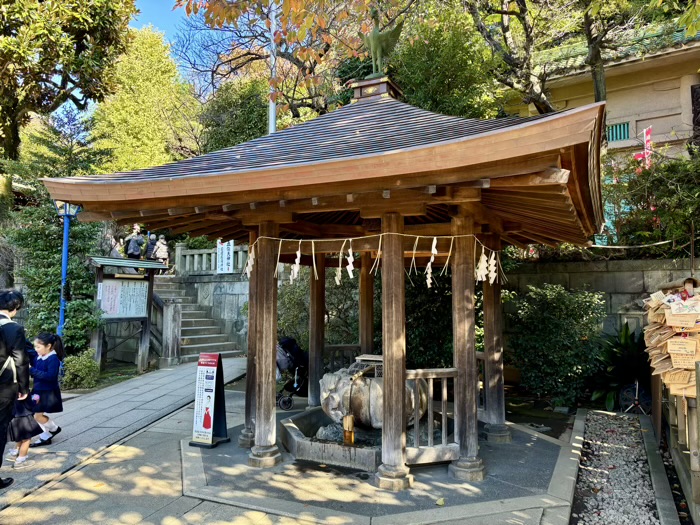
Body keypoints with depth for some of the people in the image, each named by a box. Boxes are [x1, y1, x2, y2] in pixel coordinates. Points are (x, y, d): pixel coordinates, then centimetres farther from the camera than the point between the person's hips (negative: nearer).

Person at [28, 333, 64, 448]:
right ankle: (45, 437, 26)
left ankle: (54, 428, 17)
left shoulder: (53, 359, -21)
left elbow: (50, 376, -29)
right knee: (34, 414, 11)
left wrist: (32, 370, -29)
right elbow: (35, 372, 14)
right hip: (38, 390, 8)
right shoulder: (39, 357, 3)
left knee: (38, 415, -6)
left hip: (48, 393, -8)